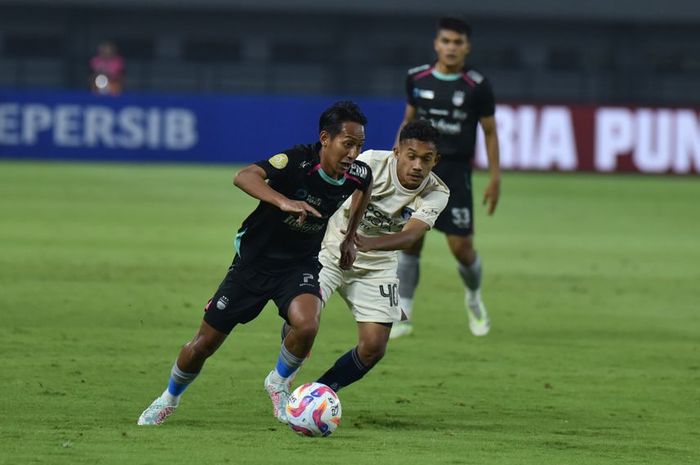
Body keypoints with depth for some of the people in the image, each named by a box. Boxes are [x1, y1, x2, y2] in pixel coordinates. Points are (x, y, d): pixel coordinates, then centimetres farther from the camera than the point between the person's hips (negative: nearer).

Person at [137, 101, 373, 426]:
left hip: (300, 265, 3)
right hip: (255, 261, -3)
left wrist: (350, 237, 12)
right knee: (205, 343, 5)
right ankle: (169, 399, 35)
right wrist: (283, 201, -57)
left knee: (306, 325, -29)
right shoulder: (298, 161, -27)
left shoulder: (359, 174, -11)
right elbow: (244, 176, -43)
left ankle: (278, 383, 3)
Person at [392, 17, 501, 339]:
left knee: (461, 246, -3)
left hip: (455, 174, -2)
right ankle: (402, 316, -1)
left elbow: (490, 132, 3)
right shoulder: (417, 79, 3)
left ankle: (474, 297, 29)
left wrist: (494, 178, 1)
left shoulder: (477, 86, -4)